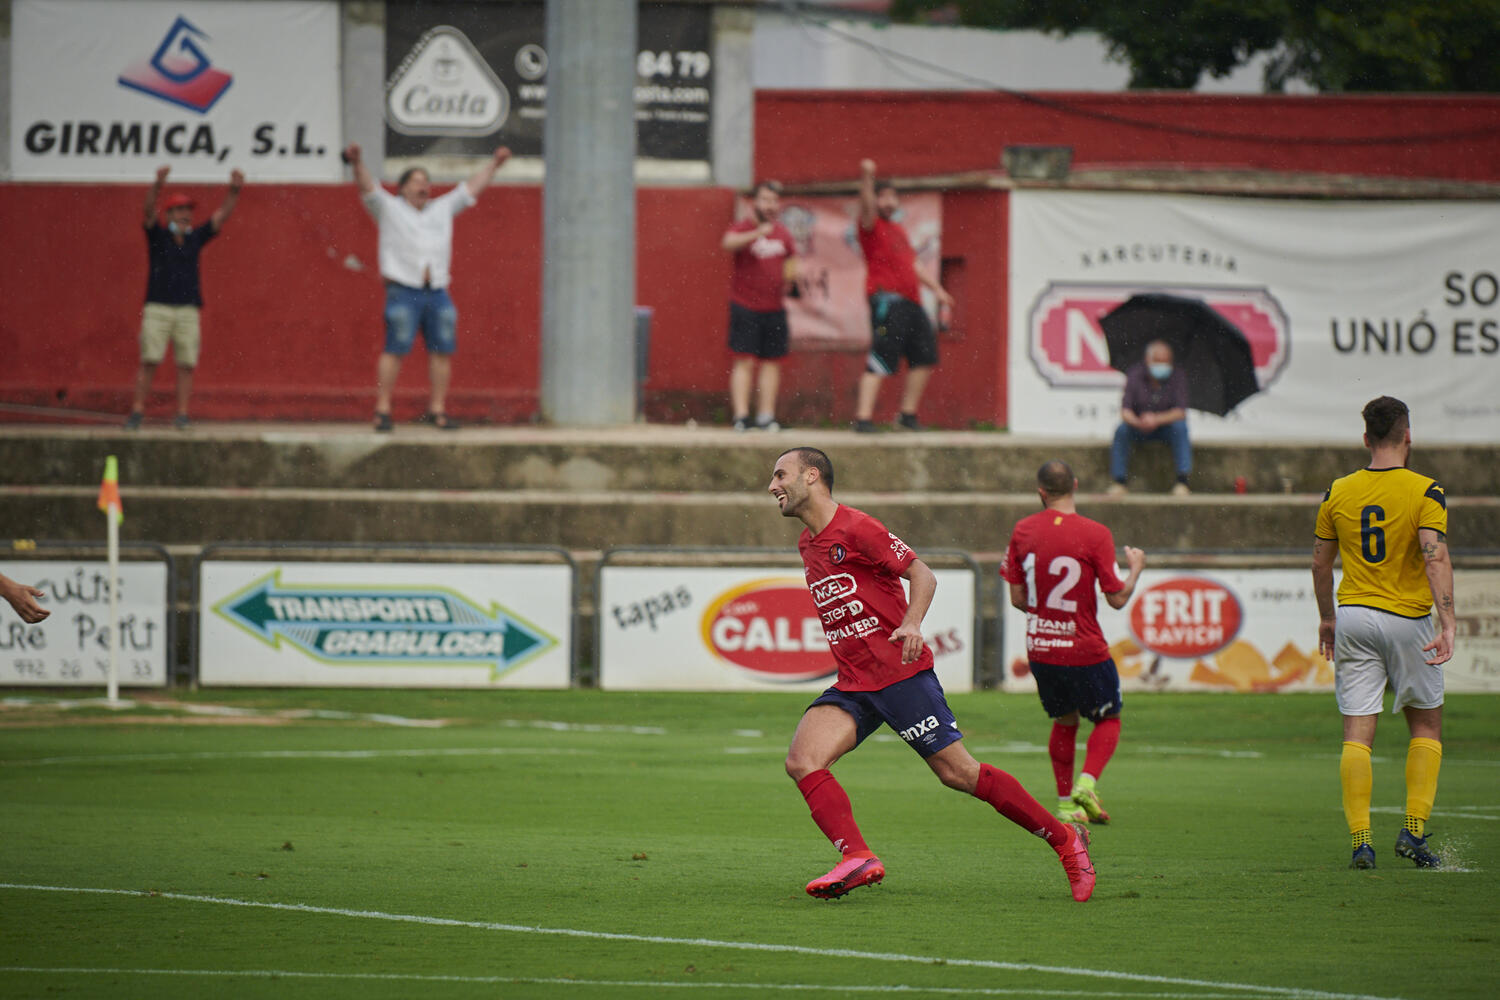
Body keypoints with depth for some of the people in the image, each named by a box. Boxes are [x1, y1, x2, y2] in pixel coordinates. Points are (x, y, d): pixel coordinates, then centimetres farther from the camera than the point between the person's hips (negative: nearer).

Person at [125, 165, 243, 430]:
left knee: (186, 364, -2)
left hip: (188, 309, 3)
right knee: (149, 361, -8)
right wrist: (158, 184, -30)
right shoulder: (158, 236, 4)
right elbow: (149, 210, -13)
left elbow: (222, 215, 6)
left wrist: (234, 190, -9)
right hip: (157, 308, -3)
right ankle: (137, 412, -5)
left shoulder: (195, 238, 12)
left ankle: (182, 415, 2)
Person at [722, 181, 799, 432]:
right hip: (745, 307, -6)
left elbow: (791, 259, 25)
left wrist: (789, 280, 6)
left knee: (772, 361, 6)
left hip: (774, 308, 6)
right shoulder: (743, 228, -8)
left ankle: (766, 415, 11)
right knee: (744, 361, -9)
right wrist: (756, 235, -44)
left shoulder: (782, 233, 10)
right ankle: (741, 416, -10)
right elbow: (728, 243, -30)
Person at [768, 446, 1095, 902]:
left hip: (901, 673, -8)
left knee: (957, 772, -6)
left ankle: (1064, 838, 6)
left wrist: (911, 625, -25)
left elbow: (922, 575, -9)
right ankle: (857, 858, -23)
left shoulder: (856, 528, -9)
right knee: (801, 761, -15)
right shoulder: (807, 544, 15)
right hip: (852, 684, 8)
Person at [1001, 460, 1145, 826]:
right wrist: (1135, 568, 9)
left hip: (1040, 648, 4)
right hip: (1085, 651, -4)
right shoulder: (1095, 534, -14)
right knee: (1108, 719, 15)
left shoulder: (1023, 531, -2)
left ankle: (1066, 803, 16)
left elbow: (1017, 598, 3)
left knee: (1064, 721, 22)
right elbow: (1117, 598, -10)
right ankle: (1087, 783, -8)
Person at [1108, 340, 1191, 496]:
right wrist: (1139, 422, -42)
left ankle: (1182, 481, -32)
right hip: (1139, 428, 0)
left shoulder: (1178, 376, -13)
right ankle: (1119, 481, -23)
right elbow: (1125, 411, -18)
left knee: (1180, 427, -32)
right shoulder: (1136, 374, -13)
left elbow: (1180, 412, -21)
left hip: (1166, 427, 0)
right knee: (1121, 430, -29)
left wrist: (1157, 419, -40)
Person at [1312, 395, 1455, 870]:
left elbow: (1320, 563, 10)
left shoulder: (1338, 493, 3)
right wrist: (1447, 623, -24)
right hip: (1408, 618, -2)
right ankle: (1414, 828, 5)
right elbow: (1436, 557, -20)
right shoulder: (1425, 492, -8)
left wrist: (1327, 618, 24)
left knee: (1357, 734, 1)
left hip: (1353, 617, 2)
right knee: (1426, 725, 14)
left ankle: (1360, 840, -6)